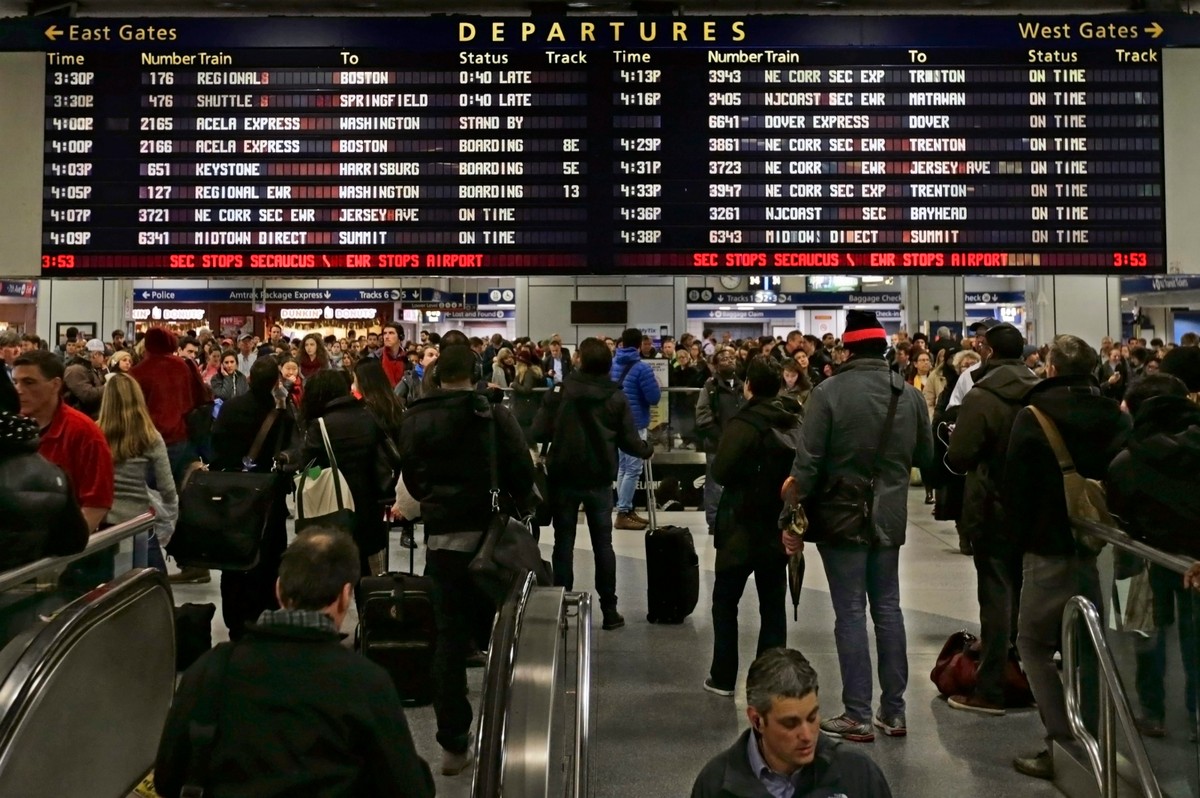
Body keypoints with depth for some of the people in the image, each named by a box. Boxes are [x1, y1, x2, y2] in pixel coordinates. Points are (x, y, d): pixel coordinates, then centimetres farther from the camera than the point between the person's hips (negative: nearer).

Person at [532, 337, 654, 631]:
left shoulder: (559, 392, -7)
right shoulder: (617, 397, -4)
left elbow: (539, 433, -10)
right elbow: (629, 442, -4)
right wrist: (647, 450, 17)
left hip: (563, 476, -1)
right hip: (599, 479, 1)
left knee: (564, 541, 10)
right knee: (603, 543, 9)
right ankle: (609, 609, 11)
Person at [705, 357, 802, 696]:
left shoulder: (743, 424, -17)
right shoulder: (795, 423, 2)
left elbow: (721, 472, -21)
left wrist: (742, 474, -1)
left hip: (743, 526, -5)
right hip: (779, 526, 5)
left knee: (725, 601, 9)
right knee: (773, 605, 11)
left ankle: (723, 678, 12)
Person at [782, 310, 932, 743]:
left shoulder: (828, 392, -13)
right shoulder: (910, 394, 1)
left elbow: (807, 462, -14)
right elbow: (924, 455, 10)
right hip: (889, 516, 4)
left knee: (850, 613, 2)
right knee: (888, 608, 14)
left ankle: (857, 715, 8)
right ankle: (893, 711, 21)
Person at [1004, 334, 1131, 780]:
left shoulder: (1033, 417, -12)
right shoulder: (1116, 418, 2)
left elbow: (1015, 485, -11)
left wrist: (1022, 536, 2)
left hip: (1051, 548, -5)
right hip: (1101, 547, 5)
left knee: (1034, 642, 6)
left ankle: (1063, 743, 0)